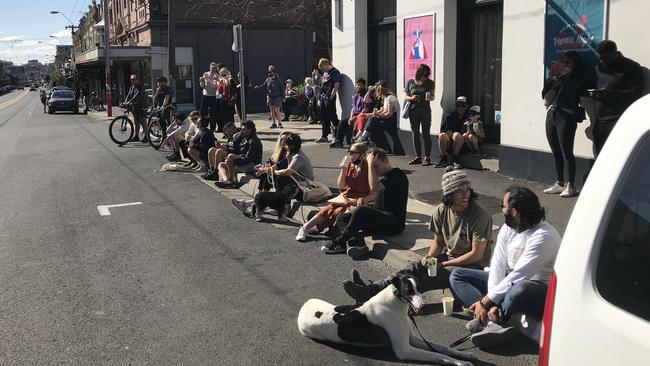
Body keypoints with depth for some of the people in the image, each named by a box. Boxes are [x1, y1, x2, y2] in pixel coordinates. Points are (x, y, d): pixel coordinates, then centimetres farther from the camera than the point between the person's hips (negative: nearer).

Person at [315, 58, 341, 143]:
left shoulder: (335, 72, -8)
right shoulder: (325, 73, 18)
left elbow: (336, 86, -15)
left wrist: (330, 98, -17)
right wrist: (320, 99, 17)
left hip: (329, 99, -9)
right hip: (323, 98, 9)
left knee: (332, 117, -6)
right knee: (324, 118, 11)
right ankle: (324, 136, 16)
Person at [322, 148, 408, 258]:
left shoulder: (398, 175, -11)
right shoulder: (383, 175, 19)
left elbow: (374, 187, -26)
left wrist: (371, 164, -18)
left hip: (394, 223, -10)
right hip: (380, 218, 10)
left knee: (361, 210, -33)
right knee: (342, 218, -5)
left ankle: (339, 243, -22)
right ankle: (358, 244, -33)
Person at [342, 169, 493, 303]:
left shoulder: (480, 214, -20)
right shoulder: (441, 211, -2)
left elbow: (476, 255, -19)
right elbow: (438, 241, 11)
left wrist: (442, 264, -16)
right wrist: (429, 257, -11)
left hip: (473, 265, -6)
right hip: (448, 256, 6)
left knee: (428, 278, -27)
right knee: (415, 267, -19)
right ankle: (370, 289, -31)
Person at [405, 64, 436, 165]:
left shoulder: (430, 83, 2)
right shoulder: (410, 82, 5)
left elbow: (433, 96, 5)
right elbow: (406, 96, 9)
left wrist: (430, 97, -18)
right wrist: (411, 98, -12)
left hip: (425, 111, -2)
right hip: (413, 111, 2)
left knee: (426, 134, -3)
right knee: (415, 135, 5)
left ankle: (427, 157, 0)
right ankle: (418, 157, 12)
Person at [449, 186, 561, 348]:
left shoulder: (543, 236, -24)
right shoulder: (508, 229, 0)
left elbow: (518, 276, -28)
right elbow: (497, 265, -9)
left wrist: (486, 301, -25)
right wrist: (492, 302, -23)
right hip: (509, 283, 8)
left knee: (521, 289, -44)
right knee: (457, 275, -3)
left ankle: (487, 321, -17)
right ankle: (495, 323, -24)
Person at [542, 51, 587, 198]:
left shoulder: (579, 78, 0)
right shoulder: (558, 76, 17)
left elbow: (572, 93, -18)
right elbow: (544, 93, 14)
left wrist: (563, 75, -11)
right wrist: (551, 77, 1)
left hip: (566, 117, -7)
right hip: (551, 114, 7)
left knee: (566, 151, -8)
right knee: (556, 152, 10)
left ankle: (571, 186, -1)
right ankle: (560, 183, 18)